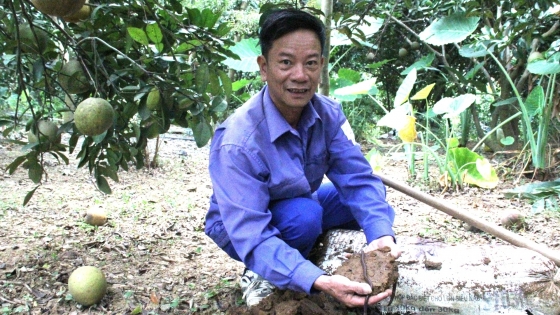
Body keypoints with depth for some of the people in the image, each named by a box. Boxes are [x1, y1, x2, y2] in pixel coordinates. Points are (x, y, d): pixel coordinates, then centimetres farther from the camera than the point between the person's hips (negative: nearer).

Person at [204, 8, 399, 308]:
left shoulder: (328, 113, -17)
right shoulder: (238, 142, -35)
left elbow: (359, 179, -20)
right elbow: (252, 237, -38)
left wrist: (381, 234, -40)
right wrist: (320, 282, -51)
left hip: (301, 209, 6)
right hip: (242, 227, -5)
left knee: (375, 208, -11)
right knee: (305, 214, -34)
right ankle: (262, 275, -5)